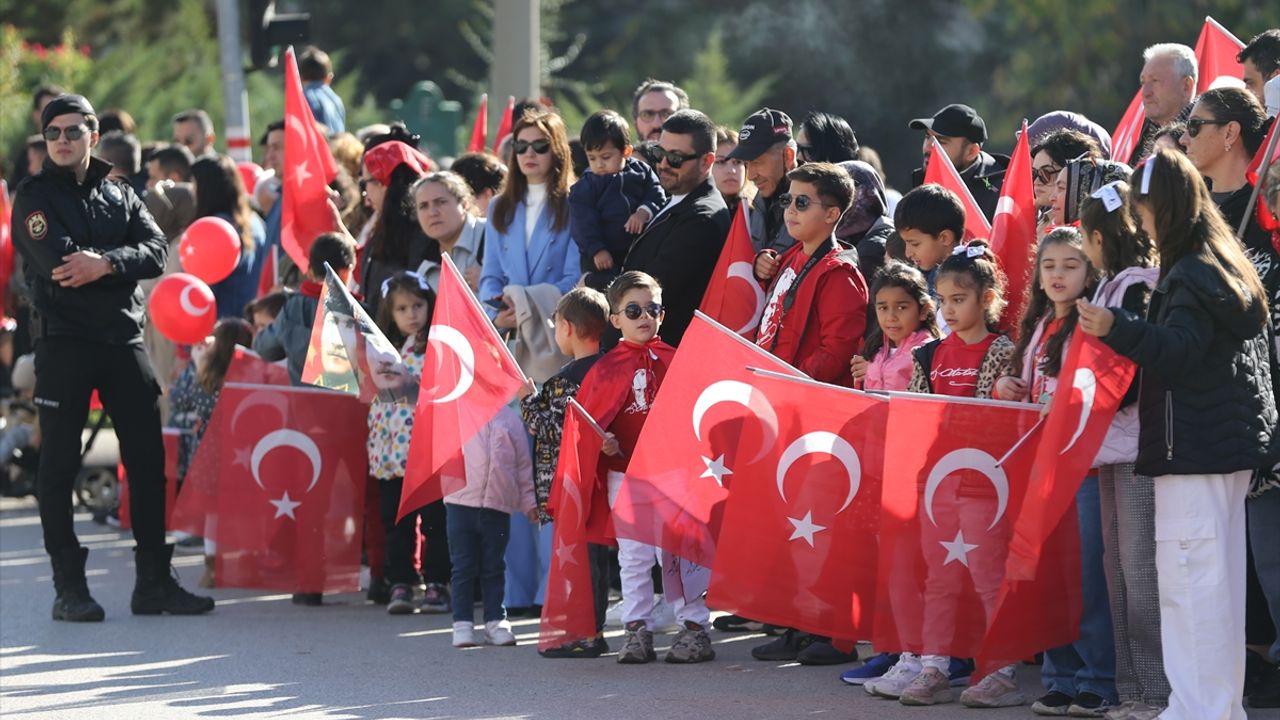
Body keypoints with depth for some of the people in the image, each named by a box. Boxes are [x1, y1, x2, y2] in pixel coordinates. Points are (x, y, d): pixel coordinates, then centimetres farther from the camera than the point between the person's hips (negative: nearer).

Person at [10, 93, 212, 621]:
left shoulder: (119, 196, 14)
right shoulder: (34, 197, 2)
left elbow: (156, 253, -3)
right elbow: (56, 261, -15)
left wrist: (104, 264, -19)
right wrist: (120, 266, -11)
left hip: (123, 339, 4)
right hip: (63, 340, -4)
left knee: (148, 457, 3)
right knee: (60, 463, -2)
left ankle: (154, 581, 10)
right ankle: (69, 587, 3)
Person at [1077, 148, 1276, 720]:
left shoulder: (1191, 275, -14)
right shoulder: (1226, 265, 17)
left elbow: (1179, 351, -25)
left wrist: (1117, 328, -37)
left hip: (1193, 451, -10)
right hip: (1231, 442, 10)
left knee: (1189, 579, -10)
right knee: (1220, 579, 14)